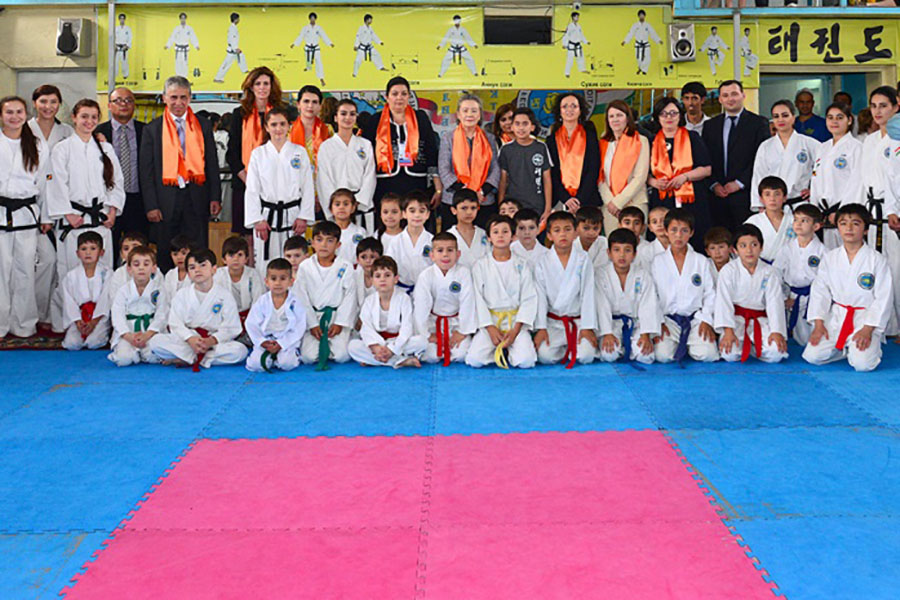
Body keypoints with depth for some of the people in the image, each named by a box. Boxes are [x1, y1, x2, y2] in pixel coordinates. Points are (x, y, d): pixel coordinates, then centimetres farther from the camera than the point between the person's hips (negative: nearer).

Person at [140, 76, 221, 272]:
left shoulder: (203, 126, 9)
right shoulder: (152, 129, 5)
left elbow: (212, 164, 10)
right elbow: (146, 171, 3)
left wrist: (215, 197, 1)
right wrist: (151, 205, -4)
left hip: (196, 198, 1)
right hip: (166, 199, -1)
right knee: (166, 255, 6)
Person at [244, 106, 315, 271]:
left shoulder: (300, 152, 5)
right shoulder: (258, 154, 4)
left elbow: (308, 187, 4)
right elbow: (252, 190, 3)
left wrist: (303, 217, -4)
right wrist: (257, 220, -5)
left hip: (293, 215, 0)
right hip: (266, 214, 0)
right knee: (265, 263, 1)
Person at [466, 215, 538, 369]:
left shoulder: (521, 264, 4)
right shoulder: (481, 265, 3)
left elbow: (529, 299, 0)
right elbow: (478, 298, -1)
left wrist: (516, 329, -12)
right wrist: (490, 328, -11)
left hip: (516, 321, 0)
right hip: (489, 321, 0)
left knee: (525, 361, -23)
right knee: (474, 360, -21)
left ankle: (507, 350, 10)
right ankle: (500, 351, 8)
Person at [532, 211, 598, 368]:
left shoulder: (583, 260, -1)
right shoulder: (542, 263, 0)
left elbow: (588, 294, -3)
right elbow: (540, 297, -2)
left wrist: (587, 327, -8)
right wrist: (541, 328, -10)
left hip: (578, 320, 0)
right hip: (552, 322, 0)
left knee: (586, 356, -20)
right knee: (545, 356, -21)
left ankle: (571, 349, 15)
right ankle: (567, 350, 12)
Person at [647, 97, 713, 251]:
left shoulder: (692, 138, 8)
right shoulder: (653, 141, 13)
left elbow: (707, 169, 4)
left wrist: (685, 176, -11)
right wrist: (653, 182, -6)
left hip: (690, 202, -1)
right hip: (661, 202, 1)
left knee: (694, 244, -7)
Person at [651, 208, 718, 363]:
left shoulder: (701, 261, 7)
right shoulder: (658, 262, 5)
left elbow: (710, 294, 7)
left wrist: (706, 320, -3)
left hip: (696, 318, 1)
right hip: (668, 320, 0)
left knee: (707, 355, -22)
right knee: (662, 355, -23)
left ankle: (689, 344, 12)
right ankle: (679, 345, 11)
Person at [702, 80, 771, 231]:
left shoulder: (758, 123, 4)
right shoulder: (710, 125, 16)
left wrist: (739, 183, -10)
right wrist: (713, 184, -2)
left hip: (745, 195, -3)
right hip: (717, 195, 3)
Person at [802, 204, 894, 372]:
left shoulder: (877, 260, -6)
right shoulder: (829, 258, 3)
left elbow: (883, 298, -7)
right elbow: (820, 291, 4)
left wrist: (867, 330, -15)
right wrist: (818, 324, -6)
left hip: (866, 318, -3)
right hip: (836, 318, 3)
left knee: (862, 363, -23)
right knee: (811, 355, -14)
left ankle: (871, 347, 13)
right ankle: (843, 349, 14)